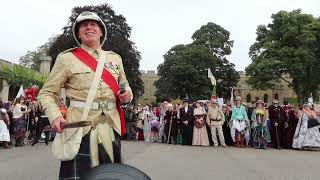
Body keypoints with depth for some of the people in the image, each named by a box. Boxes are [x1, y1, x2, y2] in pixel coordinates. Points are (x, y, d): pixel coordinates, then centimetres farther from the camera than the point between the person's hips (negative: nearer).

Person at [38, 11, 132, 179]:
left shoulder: (115, 58, 12)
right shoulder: (67, 58, 1)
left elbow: (124, 85, 23)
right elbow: (46, 93, 3)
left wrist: (127, 95, 0)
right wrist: (55, 116, -15)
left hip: (111, 126, 4)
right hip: (80, 127, -3)